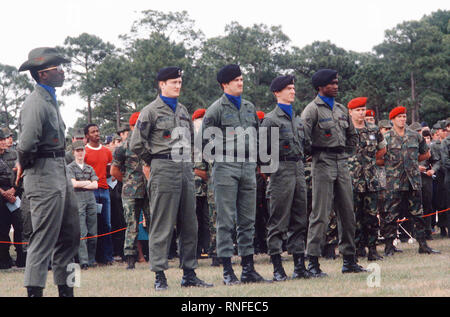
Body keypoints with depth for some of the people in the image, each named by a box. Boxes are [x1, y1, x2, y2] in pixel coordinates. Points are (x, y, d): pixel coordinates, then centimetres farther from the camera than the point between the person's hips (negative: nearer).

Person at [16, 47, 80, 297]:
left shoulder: (51, 100, 16)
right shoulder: (35, 104, -17)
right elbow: (26, 145, -27)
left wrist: (24, 164, 10)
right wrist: (24, 164, -8)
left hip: (61, 173, 10)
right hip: (44, 175, -10)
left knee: (70, 236, 14)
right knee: (44, 239, -8)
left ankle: (66, 290, 22)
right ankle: (34, 291, -3)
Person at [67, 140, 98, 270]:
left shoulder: (89, 168, 19)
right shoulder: (70, 168, 6)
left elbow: (95, 185, 8)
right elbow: (73, 183, -7)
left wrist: (81, 184, -2)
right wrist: (87, 182, 4)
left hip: (91, 200, 4)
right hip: (78, 201, -4)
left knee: (93, 233, 1)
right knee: (82, 233, -12)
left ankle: (91, 260, 8)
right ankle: (83, 261, -14)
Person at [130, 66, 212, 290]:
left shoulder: (183, 110, 18)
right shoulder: (151, 111, -3)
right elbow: (136, 143, -6)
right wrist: (154, 161, 2)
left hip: (186, 170, 7)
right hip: (164, 171, -7)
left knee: (189, 225, 7)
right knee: (162, 224, -6)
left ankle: (189, 273, 13)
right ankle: (159, 276, -4)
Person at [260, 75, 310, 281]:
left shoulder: (297, 120, 17)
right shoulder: (271, 120, -5)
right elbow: (263, 150, -7)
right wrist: (270, 170, -7)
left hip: (299, 171, 7)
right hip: (281, 171, -7)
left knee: (299, 220, 7)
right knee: (278, 221, -5)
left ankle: (299, 265, 11)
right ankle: (277, 268, -3)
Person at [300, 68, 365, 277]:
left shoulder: (342, 109, 16)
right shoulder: (312, 109, -6)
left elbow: (352, 135, 26)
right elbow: (303, 138, -14)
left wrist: (345, 152, 15)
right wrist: (316, 153, -5)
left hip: (342, 164, 7)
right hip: (323, 164, -7)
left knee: (347, 213, 7)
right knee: (320, 214, -9)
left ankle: (349, 260, 13)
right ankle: (313, 262, -7)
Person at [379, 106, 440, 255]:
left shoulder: (415, 136, 10)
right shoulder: (386, 138, 1)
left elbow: (426, 154, 22)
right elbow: (379, 160, 3)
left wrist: (413, 161, 14)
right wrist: (392, 164, 1)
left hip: (414, 181, 3)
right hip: (393, 183, -3)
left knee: (417, 214, 7)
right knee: (390, 215, -4)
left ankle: (423, 245, 12)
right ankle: (389, 246, 2)